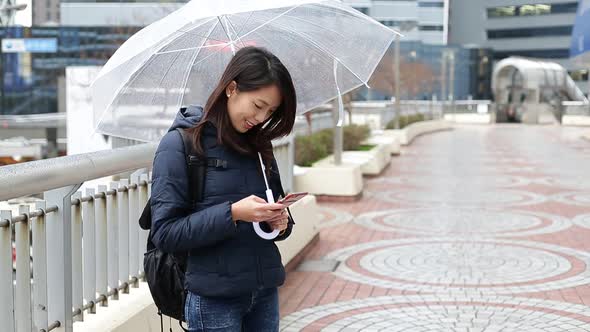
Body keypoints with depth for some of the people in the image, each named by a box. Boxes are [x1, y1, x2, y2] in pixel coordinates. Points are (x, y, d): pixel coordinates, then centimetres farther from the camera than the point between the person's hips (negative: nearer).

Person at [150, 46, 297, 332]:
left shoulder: (259, 145, 9)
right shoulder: (180, 144, -8)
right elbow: (165, 233, -13)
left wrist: (281, 222, -5)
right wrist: (232, 214, -23)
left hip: (265, 293, 6)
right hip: (214, 300, -5)